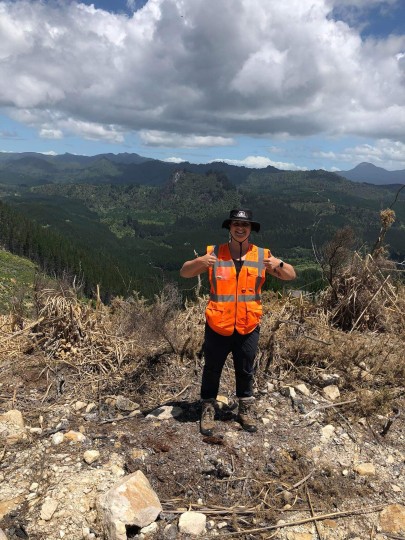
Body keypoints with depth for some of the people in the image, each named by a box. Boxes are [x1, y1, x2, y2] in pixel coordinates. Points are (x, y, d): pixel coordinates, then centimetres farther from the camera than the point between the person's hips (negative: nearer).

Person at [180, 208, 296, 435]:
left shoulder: (262, 255, -1)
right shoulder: (214, 253, -4)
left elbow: (291, 276, 3)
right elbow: (184, 272, -2)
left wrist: (279, 264, -20)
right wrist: (199, 261, -24)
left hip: (248, 328, 1)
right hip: (217, 327, -1)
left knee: (246, 371, 18)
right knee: (212, 370, 13)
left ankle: (246, 409, 38)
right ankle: (208, 409, 32)